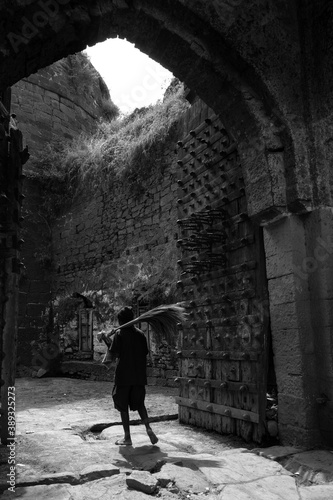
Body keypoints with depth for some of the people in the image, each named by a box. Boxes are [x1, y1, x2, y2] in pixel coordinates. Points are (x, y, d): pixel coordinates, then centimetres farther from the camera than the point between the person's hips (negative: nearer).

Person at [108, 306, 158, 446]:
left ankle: (127, 437, 11)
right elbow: (145, 353, 7)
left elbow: (113, 354, -14)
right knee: (139, 404, 16)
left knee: (123, 407, 7)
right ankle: (148, 428, -3)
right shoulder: (140, 334, 6)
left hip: (123, 376, -4)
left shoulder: (119, 334, -9)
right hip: (139, 376, 5)